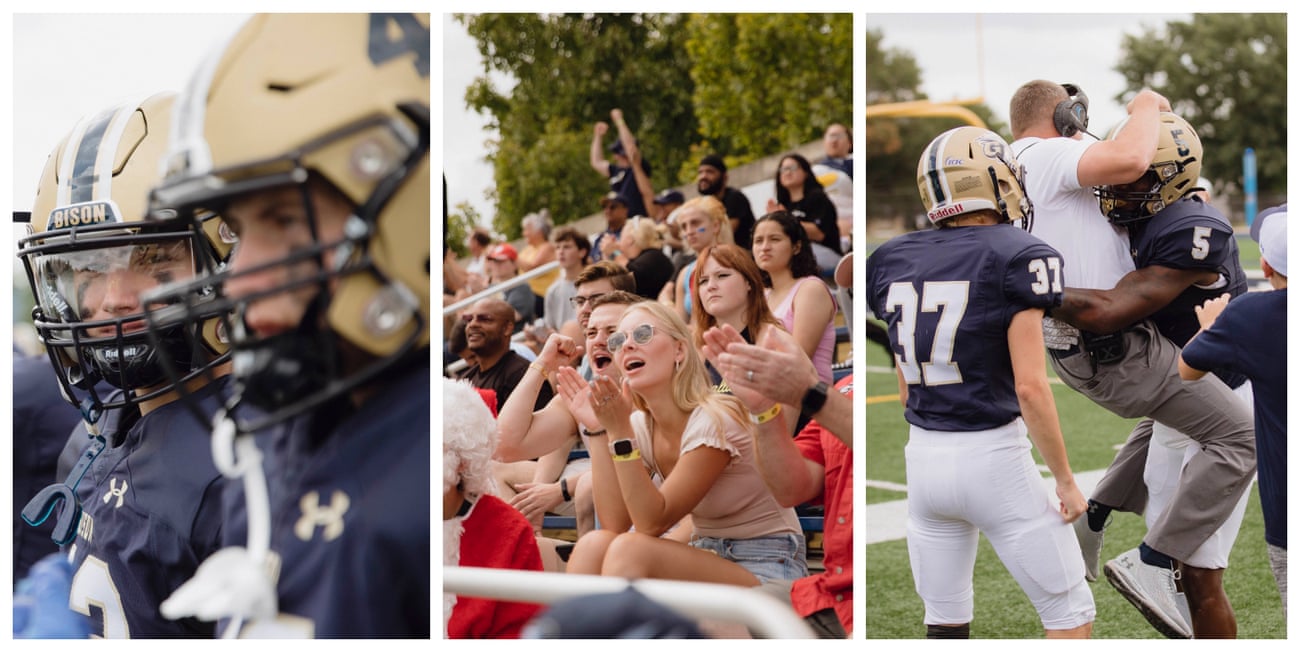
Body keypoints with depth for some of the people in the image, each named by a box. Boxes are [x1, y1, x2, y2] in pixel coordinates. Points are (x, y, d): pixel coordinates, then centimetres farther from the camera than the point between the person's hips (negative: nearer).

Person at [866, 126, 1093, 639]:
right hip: (994, 461, -6)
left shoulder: (894, 261, 5)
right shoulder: (1016, 258, -11)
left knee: (945, 624, 16)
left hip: (924, 460, 6)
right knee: (1070, 615, 9)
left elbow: (904, 389, 11)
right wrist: (1065, 479, -6)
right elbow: (1030, 386, -16)